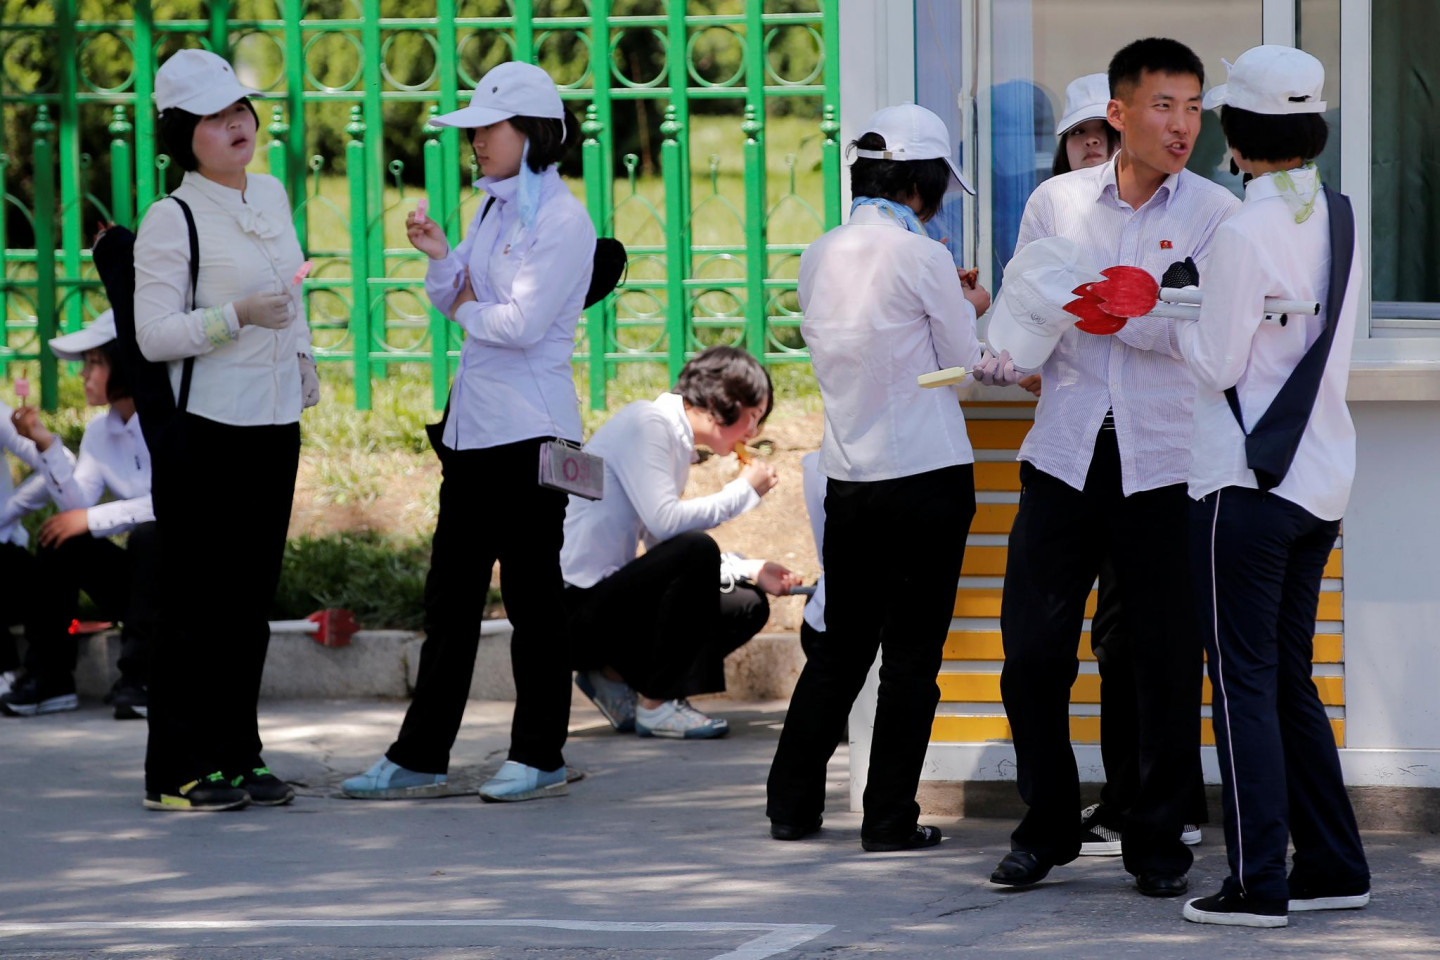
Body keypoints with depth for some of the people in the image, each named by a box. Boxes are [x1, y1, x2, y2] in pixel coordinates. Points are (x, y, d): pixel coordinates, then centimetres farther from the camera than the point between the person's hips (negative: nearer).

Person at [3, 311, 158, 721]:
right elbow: (77, 508, -3)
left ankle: (134, 680, -29)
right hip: (138, 580, 7)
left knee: (148, 535, -33)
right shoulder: (99, 431, 8)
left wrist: (93, 518, -23)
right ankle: (48, 679, -8)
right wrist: (46, 445, -15)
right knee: (60, 541, -10)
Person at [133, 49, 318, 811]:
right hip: (205, 431, -7)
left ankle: (237, 756, 17)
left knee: (251, 598, 10)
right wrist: (236, 317, -25)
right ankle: (177, 771, -1)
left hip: (274, 427, 7)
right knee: (195, 604, -5)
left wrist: (304, 360, 29)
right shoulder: (171, 220, -11)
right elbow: (154, 335, -16)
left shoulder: (271, 195, 11)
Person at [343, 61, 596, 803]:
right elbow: (460, 299, 17)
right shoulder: (495, 210, 14)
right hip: (473, 424, 9)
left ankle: (539, 757, 9)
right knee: (450, 595, 9)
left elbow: (524, 322, -21)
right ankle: (419, 758, 11)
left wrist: (468, 310, -4)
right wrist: (441, 258, -1)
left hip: (529, 431, -9)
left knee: (531, 591, 0)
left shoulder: (562, 219, -13)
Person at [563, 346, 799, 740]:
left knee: (748, 607, 8)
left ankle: (614, 677, 9)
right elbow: (665, 520, -25)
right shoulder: (646, 423, -12)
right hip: (576, 609, -10)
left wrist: (752, 571, 7)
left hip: (608, 597, 10)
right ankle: (657, 706, -17)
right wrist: (744, 490, -11)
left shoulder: (676, 440, 17)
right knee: (695, 549, -29)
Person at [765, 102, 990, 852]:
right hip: (925, 477, -6)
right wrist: (970, 311, 17)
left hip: (848, 478, 6)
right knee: (912, 655, 1)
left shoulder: (822, 256, 6)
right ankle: (890, 819, 2)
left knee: (840, 646, 15)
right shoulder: (921, 257, -12)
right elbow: (965, 364, -4)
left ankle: (792, 804, 16)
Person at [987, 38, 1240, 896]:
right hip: (1064, 456, 2)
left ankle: (1158, 841, 14)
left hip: (1166, 465, -2)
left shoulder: (1216, 214, 1)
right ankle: (1048, 827, 17)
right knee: (1033, 650, 1)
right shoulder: (1056, 203, 9)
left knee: (1168, 661, 1)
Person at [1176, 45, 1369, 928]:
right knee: (1291, 679, 16)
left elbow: (1218, 365, -12)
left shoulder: (1245, 232, -16)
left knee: (1244, 679, -2)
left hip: (1248, 481, -7)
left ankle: (1259, 881, -3)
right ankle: (1334, 864, 17)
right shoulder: (1340, 219, 7)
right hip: (1321, 474, 7)